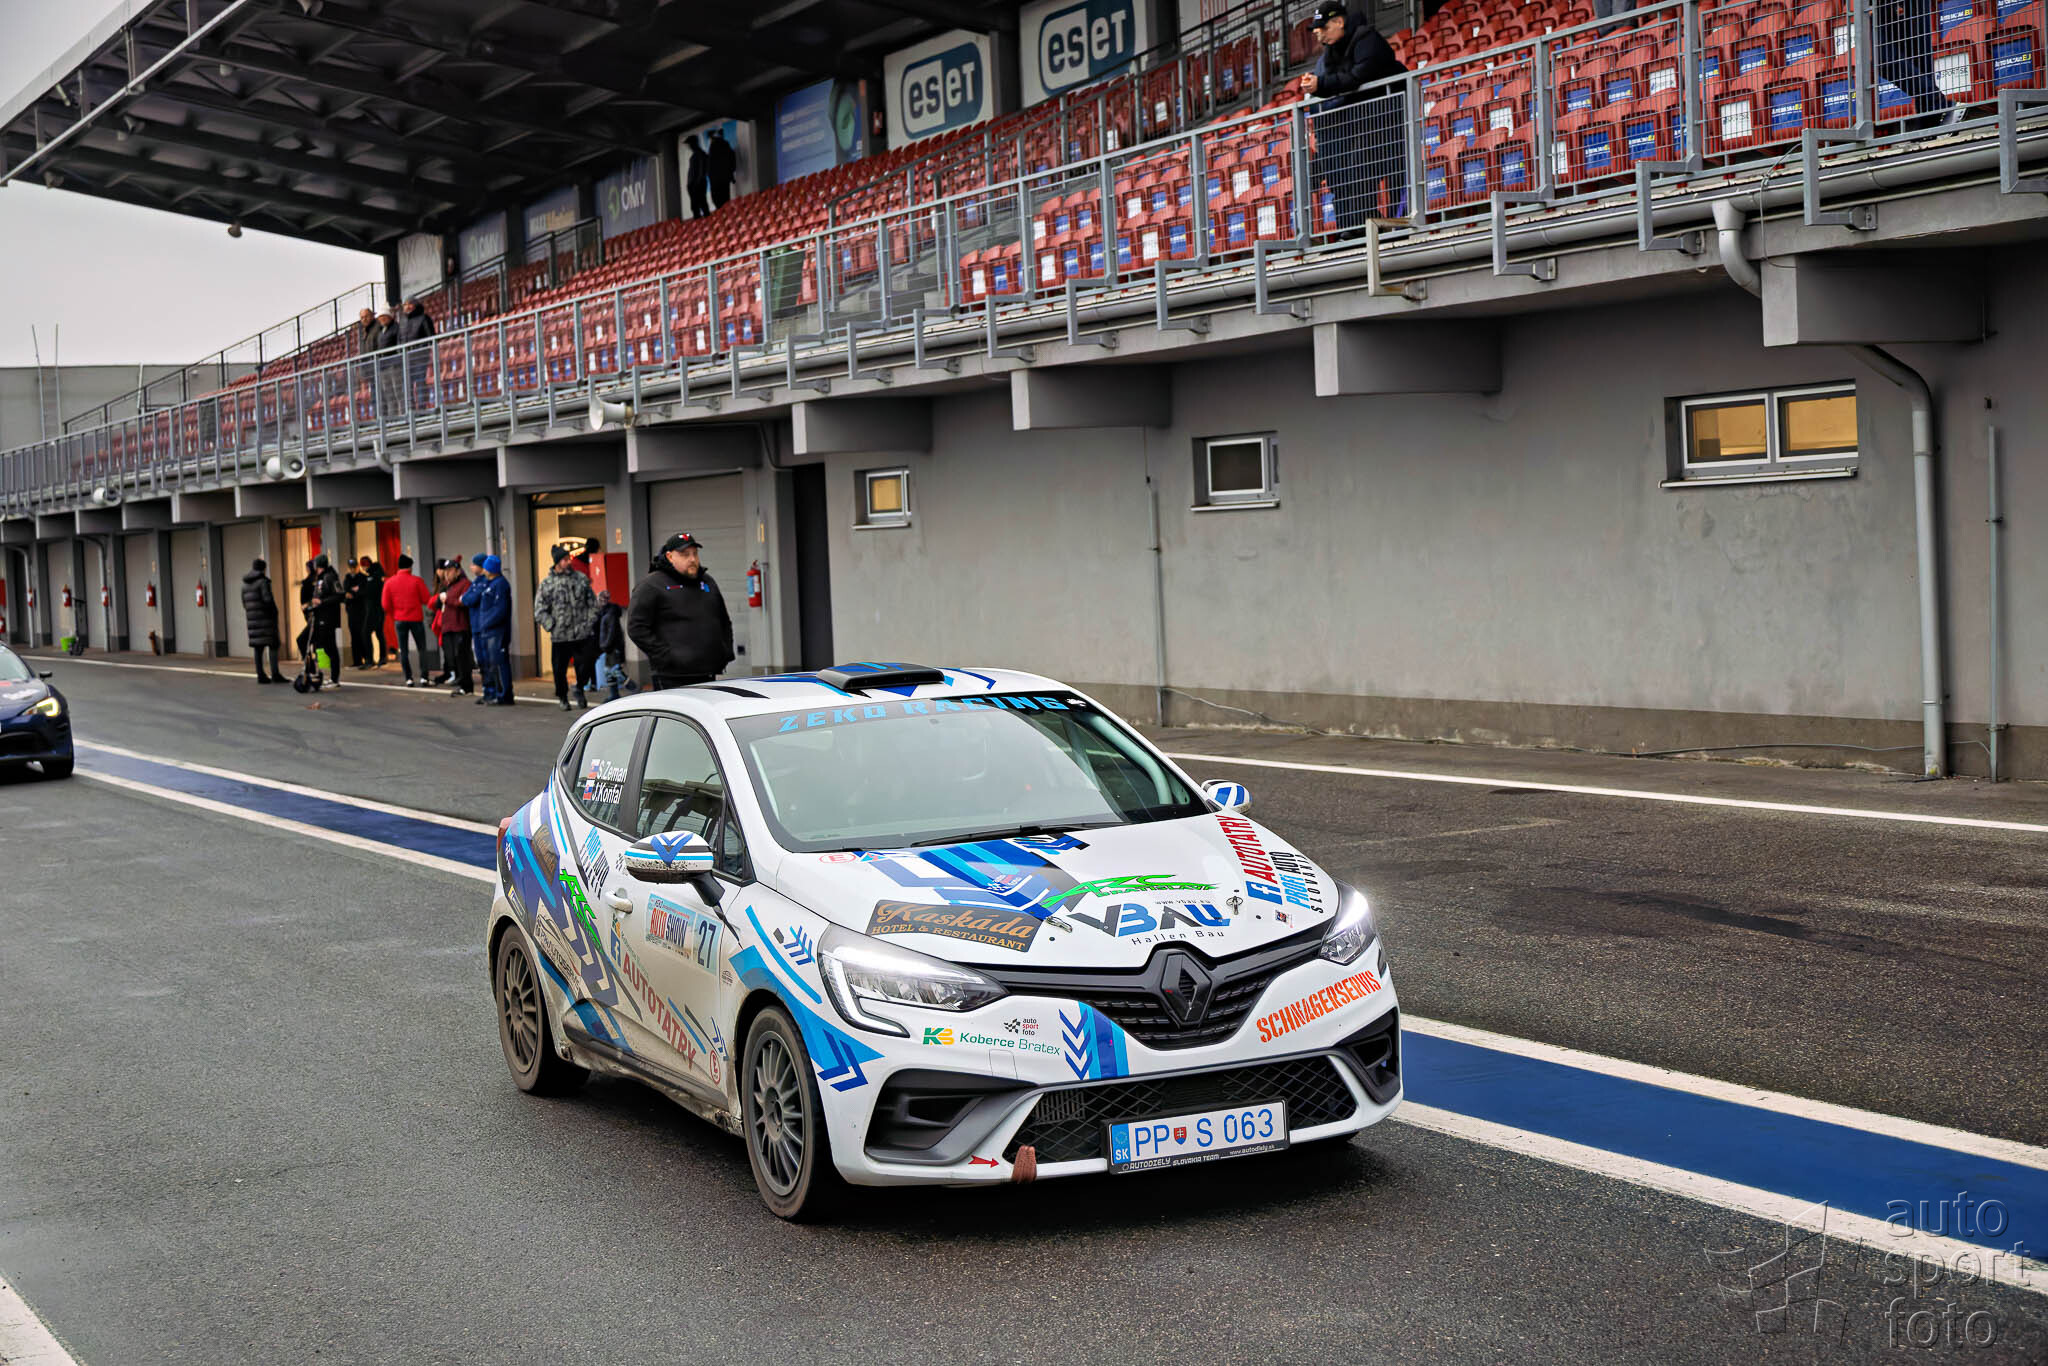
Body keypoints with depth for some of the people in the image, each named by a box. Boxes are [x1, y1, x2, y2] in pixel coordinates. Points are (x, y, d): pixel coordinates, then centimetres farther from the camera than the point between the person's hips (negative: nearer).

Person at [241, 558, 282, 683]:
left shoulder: (245, 584, 15)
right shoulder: (263, 581, -10)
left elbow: (244, 603, 16)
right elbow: (268, 599, -18)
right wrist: (274, 613, -4)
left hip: (252, 618, 7)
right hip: (266, 617, -7)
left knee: (258, 648, 7)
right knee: (273, 646, -4)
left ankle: (260, 675, 6)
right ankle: (275, 674, -10)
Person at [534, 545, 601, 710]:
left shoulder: (581, 579, 8)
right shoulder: (547, 584, 1)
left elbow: (593, 603, 13)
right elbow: (540, 611, 2)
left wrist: (590, 622, 2)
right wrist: (552, 626, -8)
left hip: (583, 635, 1)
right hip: (559, 637, -1)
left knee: (586, 664, -1)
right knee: (560, 669, 5)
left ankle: (580, 689, 25)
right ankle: (562, 698, 24)